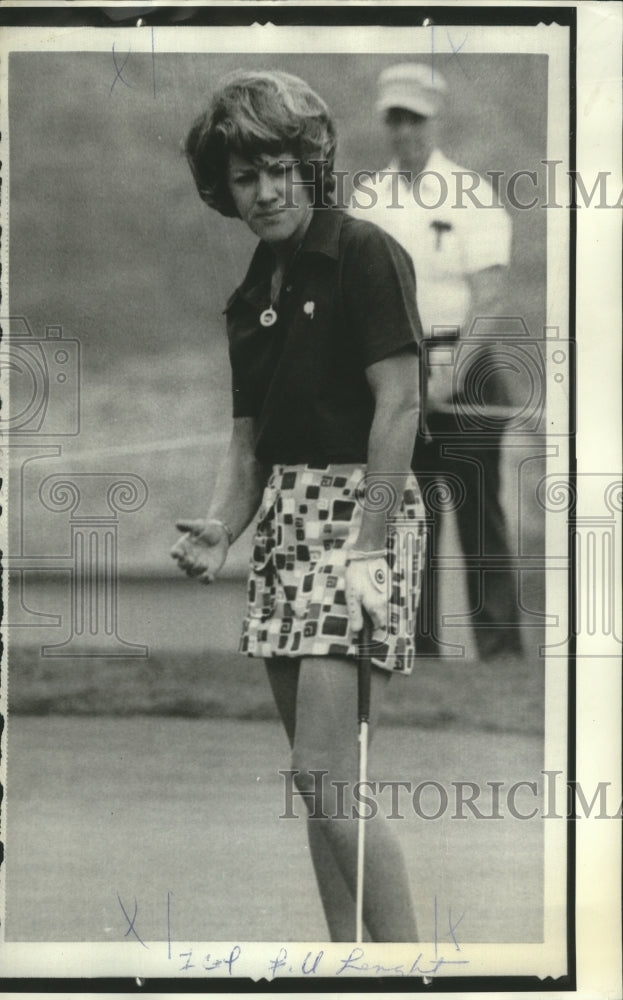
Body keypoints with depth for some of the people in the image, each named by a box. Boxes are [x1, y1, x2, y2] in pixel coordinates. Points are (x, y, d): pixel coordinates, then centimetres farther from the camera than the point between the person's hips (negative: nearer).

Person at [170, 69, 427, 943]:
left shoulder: (365, 256, -7)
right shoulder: (253, 294, 16)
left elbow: (399, 402, -14)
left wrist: (369, 548, -20)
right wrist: (219, 529, -2)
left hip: (360, 504, -8)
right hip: (284, 514, 8)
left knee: (327, 771, -15)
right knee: (315, 778, 9)